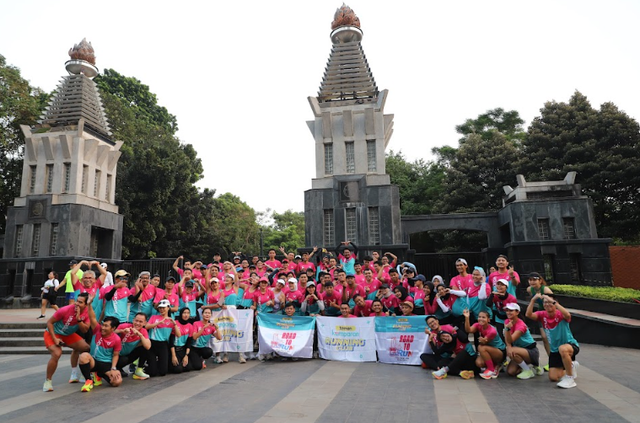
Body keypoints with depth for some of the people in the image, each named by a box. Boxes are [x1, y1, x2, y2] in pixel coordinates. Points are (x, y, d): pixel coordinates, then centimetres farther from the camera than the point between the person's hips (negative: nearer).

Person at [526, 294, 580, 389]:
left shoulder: (560, 314, -19)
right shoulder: (542, 315, -7)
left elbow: (568, 315, -44)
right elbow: (529, 315, -25)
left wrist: (553, 301, -47)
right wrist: (533, 300, -36)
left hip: (571, 345, -5)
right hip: (555, 350, 5)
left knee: (562, 349, -42)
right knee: (553, 378, 1)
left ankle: (570, 378, -21)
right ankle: (571, 367, 32)